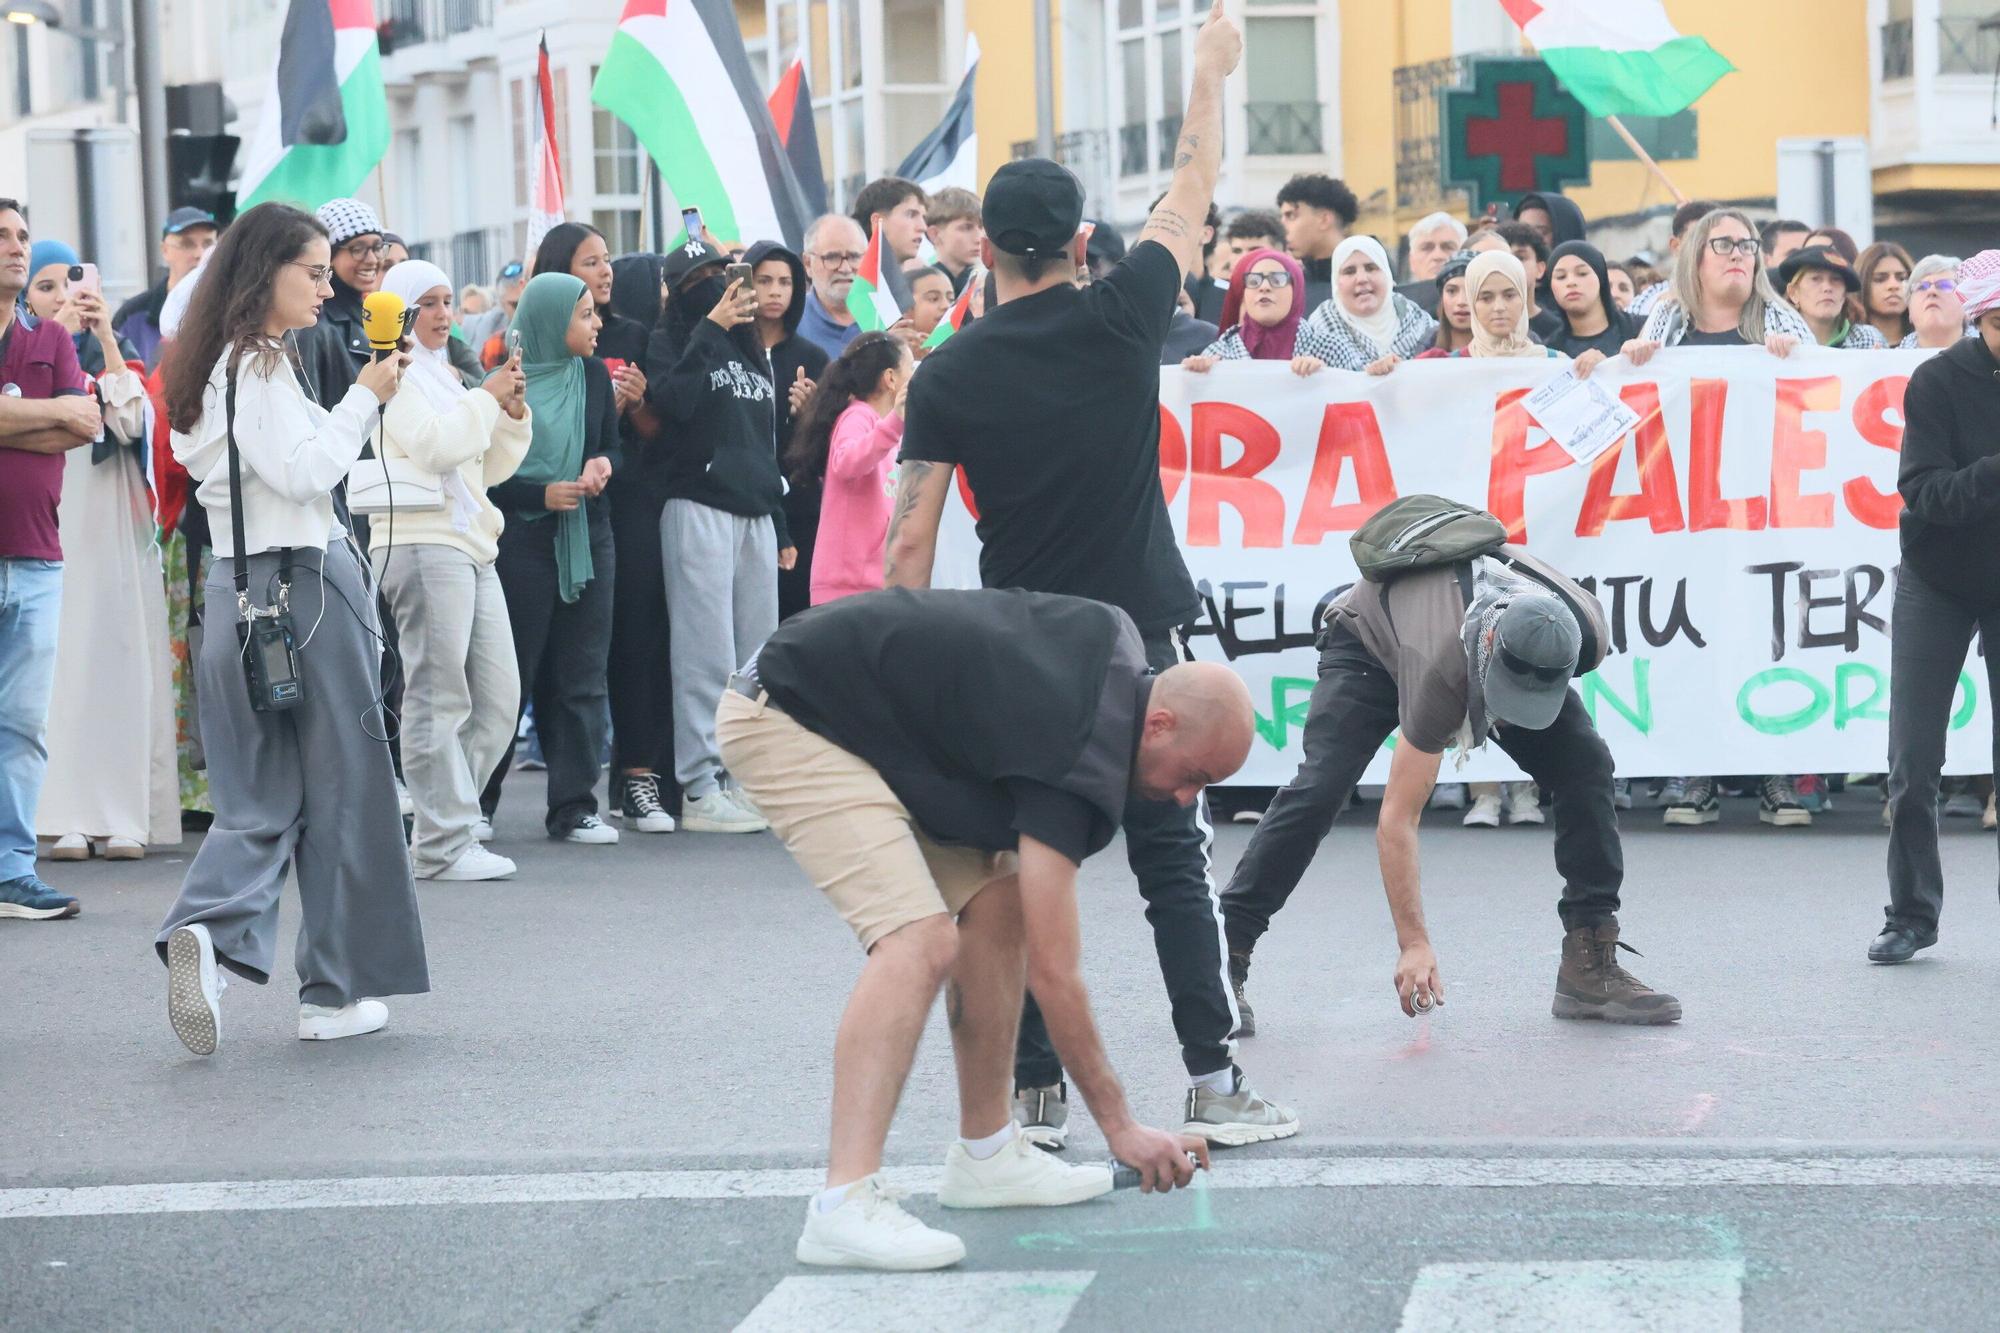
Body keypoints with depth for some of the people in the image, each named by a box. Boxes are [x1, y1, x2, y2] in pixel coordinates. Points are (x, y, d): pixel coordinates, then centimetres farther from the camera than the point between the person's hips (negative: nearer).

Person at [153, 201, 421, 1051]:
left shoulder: (214, 366, 13)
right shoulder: (263, 364, -13)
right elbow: (302, 471, -20)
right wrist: (364, 399, -11)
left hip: (237, 591, 8)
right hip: (302, 583, -8)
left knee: (262, 797, 8)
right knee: (341, 791, 4)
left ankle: (209, 930, -20)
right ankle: (337, 991, 10)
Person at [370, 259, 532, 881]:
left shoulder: (445, 375, 22)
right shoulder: (396, 375, -4)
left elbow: (490, 467, 22)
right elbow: (435, 447, -18)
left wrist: (513, 413, 7)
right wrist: (487, 397, -9)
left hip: (471, 546, 9)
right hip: (422, 543, -9)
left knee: (498, 697, 6)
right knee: (438, 699, -9)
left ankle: (438, 823, 13)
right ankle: (444, 844, -9)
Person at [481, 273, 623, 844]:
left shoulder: (594, 375, 7)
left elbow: (615, 447, 15)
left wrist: (603, 465, -7)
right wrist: (541, 494, -16)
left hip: (589, 538, 5)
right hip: (521, 539, -5)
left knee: (581, 675, 4)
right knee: (511, 673, -1)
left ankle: (574, 804, 8)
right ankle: (478, 801, 9)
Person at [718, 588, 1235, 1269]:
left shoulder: (1118, 647, 0)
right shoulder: (1077, 757, -24)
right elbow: (1052, 973, -21)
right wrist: (1120, 1128, -14)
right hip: (788, 717, -10)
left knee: (998, 899, 7)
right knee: (919, 939, -24)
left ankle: (985, 1155, 15)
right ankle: (845, 1203, -30)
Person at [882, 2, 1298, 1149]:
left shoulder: (950, 375, -3)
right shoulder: (1120, 319, -5)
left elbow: (913, 538, -4)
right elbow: (1194, 193, 9)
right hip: (1139, 636, -1)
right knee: (1174, 858, 5)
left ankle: (1037, 1095, 6)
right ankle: (1214, 1084, 5)